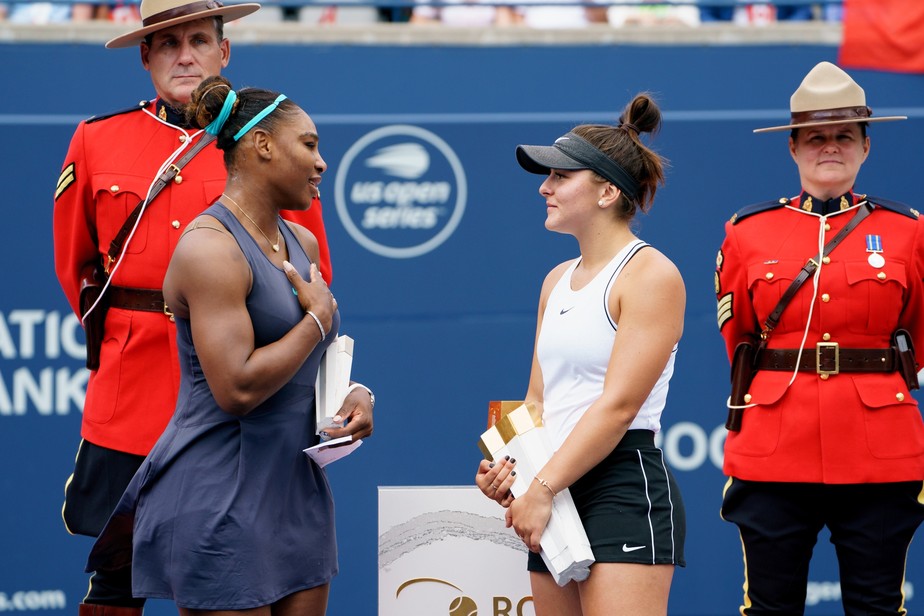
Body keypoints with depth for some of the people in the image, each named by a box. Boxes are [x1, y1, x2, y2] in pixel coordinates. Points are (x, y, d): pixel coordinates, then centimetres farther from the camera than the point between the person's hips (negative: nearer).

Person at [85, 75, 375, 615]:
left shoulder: (302, 243, 13)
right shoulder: (211, 248, -15)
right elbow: (237, 388, -23)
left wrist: (355, 392, 4)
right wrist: (318, 318, -12)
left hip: (298, 492, 9)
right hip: (223, 504, -9)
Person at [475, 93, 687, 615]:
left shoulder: (651, 275, -8)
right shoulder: (558, 281, 17)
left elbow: (618, 405, -15)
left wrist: (542, 489, -16)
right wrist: (503, 466, 0)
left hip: (625, 492, -8)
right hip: (556, 495, 8)